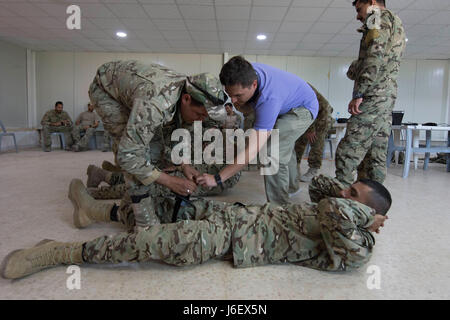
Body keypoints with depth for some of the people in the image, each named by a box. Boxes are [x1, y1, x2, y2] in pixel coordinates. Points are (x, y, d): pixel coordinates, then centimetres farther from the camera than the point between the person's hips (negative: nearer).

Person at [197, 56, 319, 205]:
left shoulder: (269, 99, -46)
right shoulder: (246, 72, -23)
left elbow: (252, 152, -47)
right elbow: (245, 110, -7)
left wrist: (217, 178, -46)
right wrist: (240, 105, -33)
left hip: (303, 109, -9)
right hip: (286, 106, 9)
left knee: (273, 154, -26)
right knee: (284, 146, 25)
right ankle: (292, 186, 48)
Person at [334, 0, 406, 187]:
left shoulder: (378, 17, 0)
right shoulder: (397, 25, 30)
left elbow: (375, 57, -15)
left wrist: (359, 94, -19)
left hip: (373, 98, -10)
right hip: (388, 96, 10)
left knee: (347, 152, -13)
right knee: (376, 157, 9)